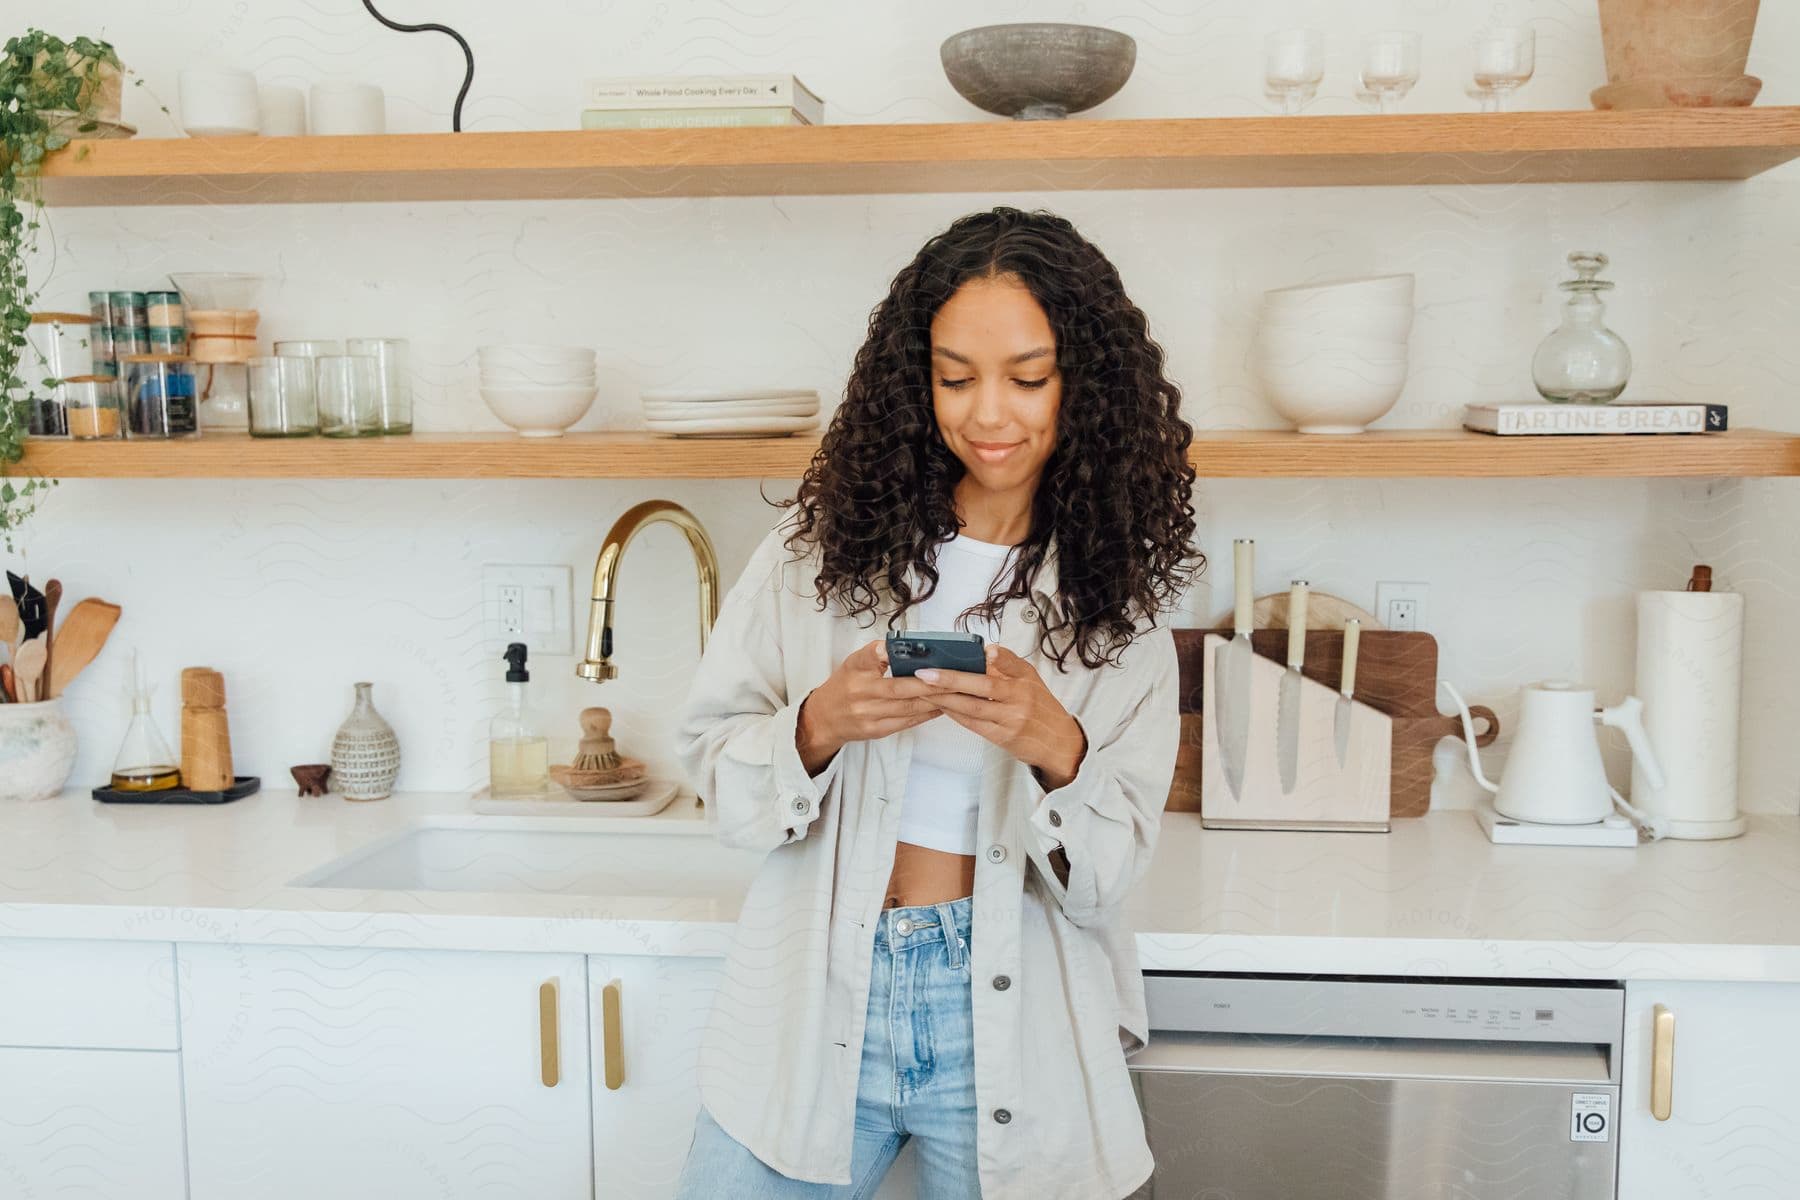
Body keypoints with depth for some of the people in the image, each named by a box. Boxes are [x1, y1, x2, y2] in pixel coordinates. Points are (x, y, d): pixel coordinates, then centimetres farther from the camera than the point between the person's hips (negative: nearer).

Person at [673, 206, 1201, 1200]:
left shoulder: (1118, 598, -1)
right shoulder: (824, 543, -3)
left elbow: (1106, 876, -4)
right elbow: (710, 764, -1)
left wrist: (1056, 748, -23)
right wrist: (820, 728, -20)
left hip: (1008, 1017, 0)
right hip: (811, 1006, 1)